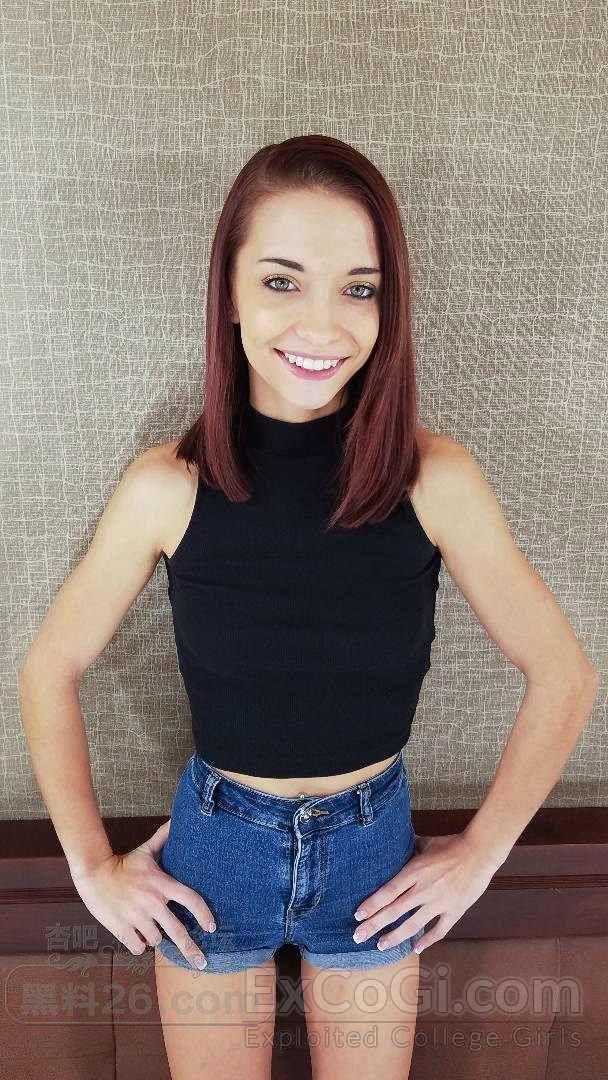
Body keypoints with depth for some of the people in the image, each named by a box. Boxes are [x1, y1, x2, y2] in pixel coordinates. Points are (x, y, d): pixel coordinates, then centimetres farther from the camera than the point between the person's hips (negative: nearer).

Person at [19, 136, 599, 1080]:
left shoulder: (437, 479, -18)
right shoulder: (166, 487, -17)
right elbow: (50, 672, -4)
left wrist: (482, 852, -4)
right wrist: (92, 865, -4)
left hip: (376, 853, 1)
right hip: (212, 853, 0)